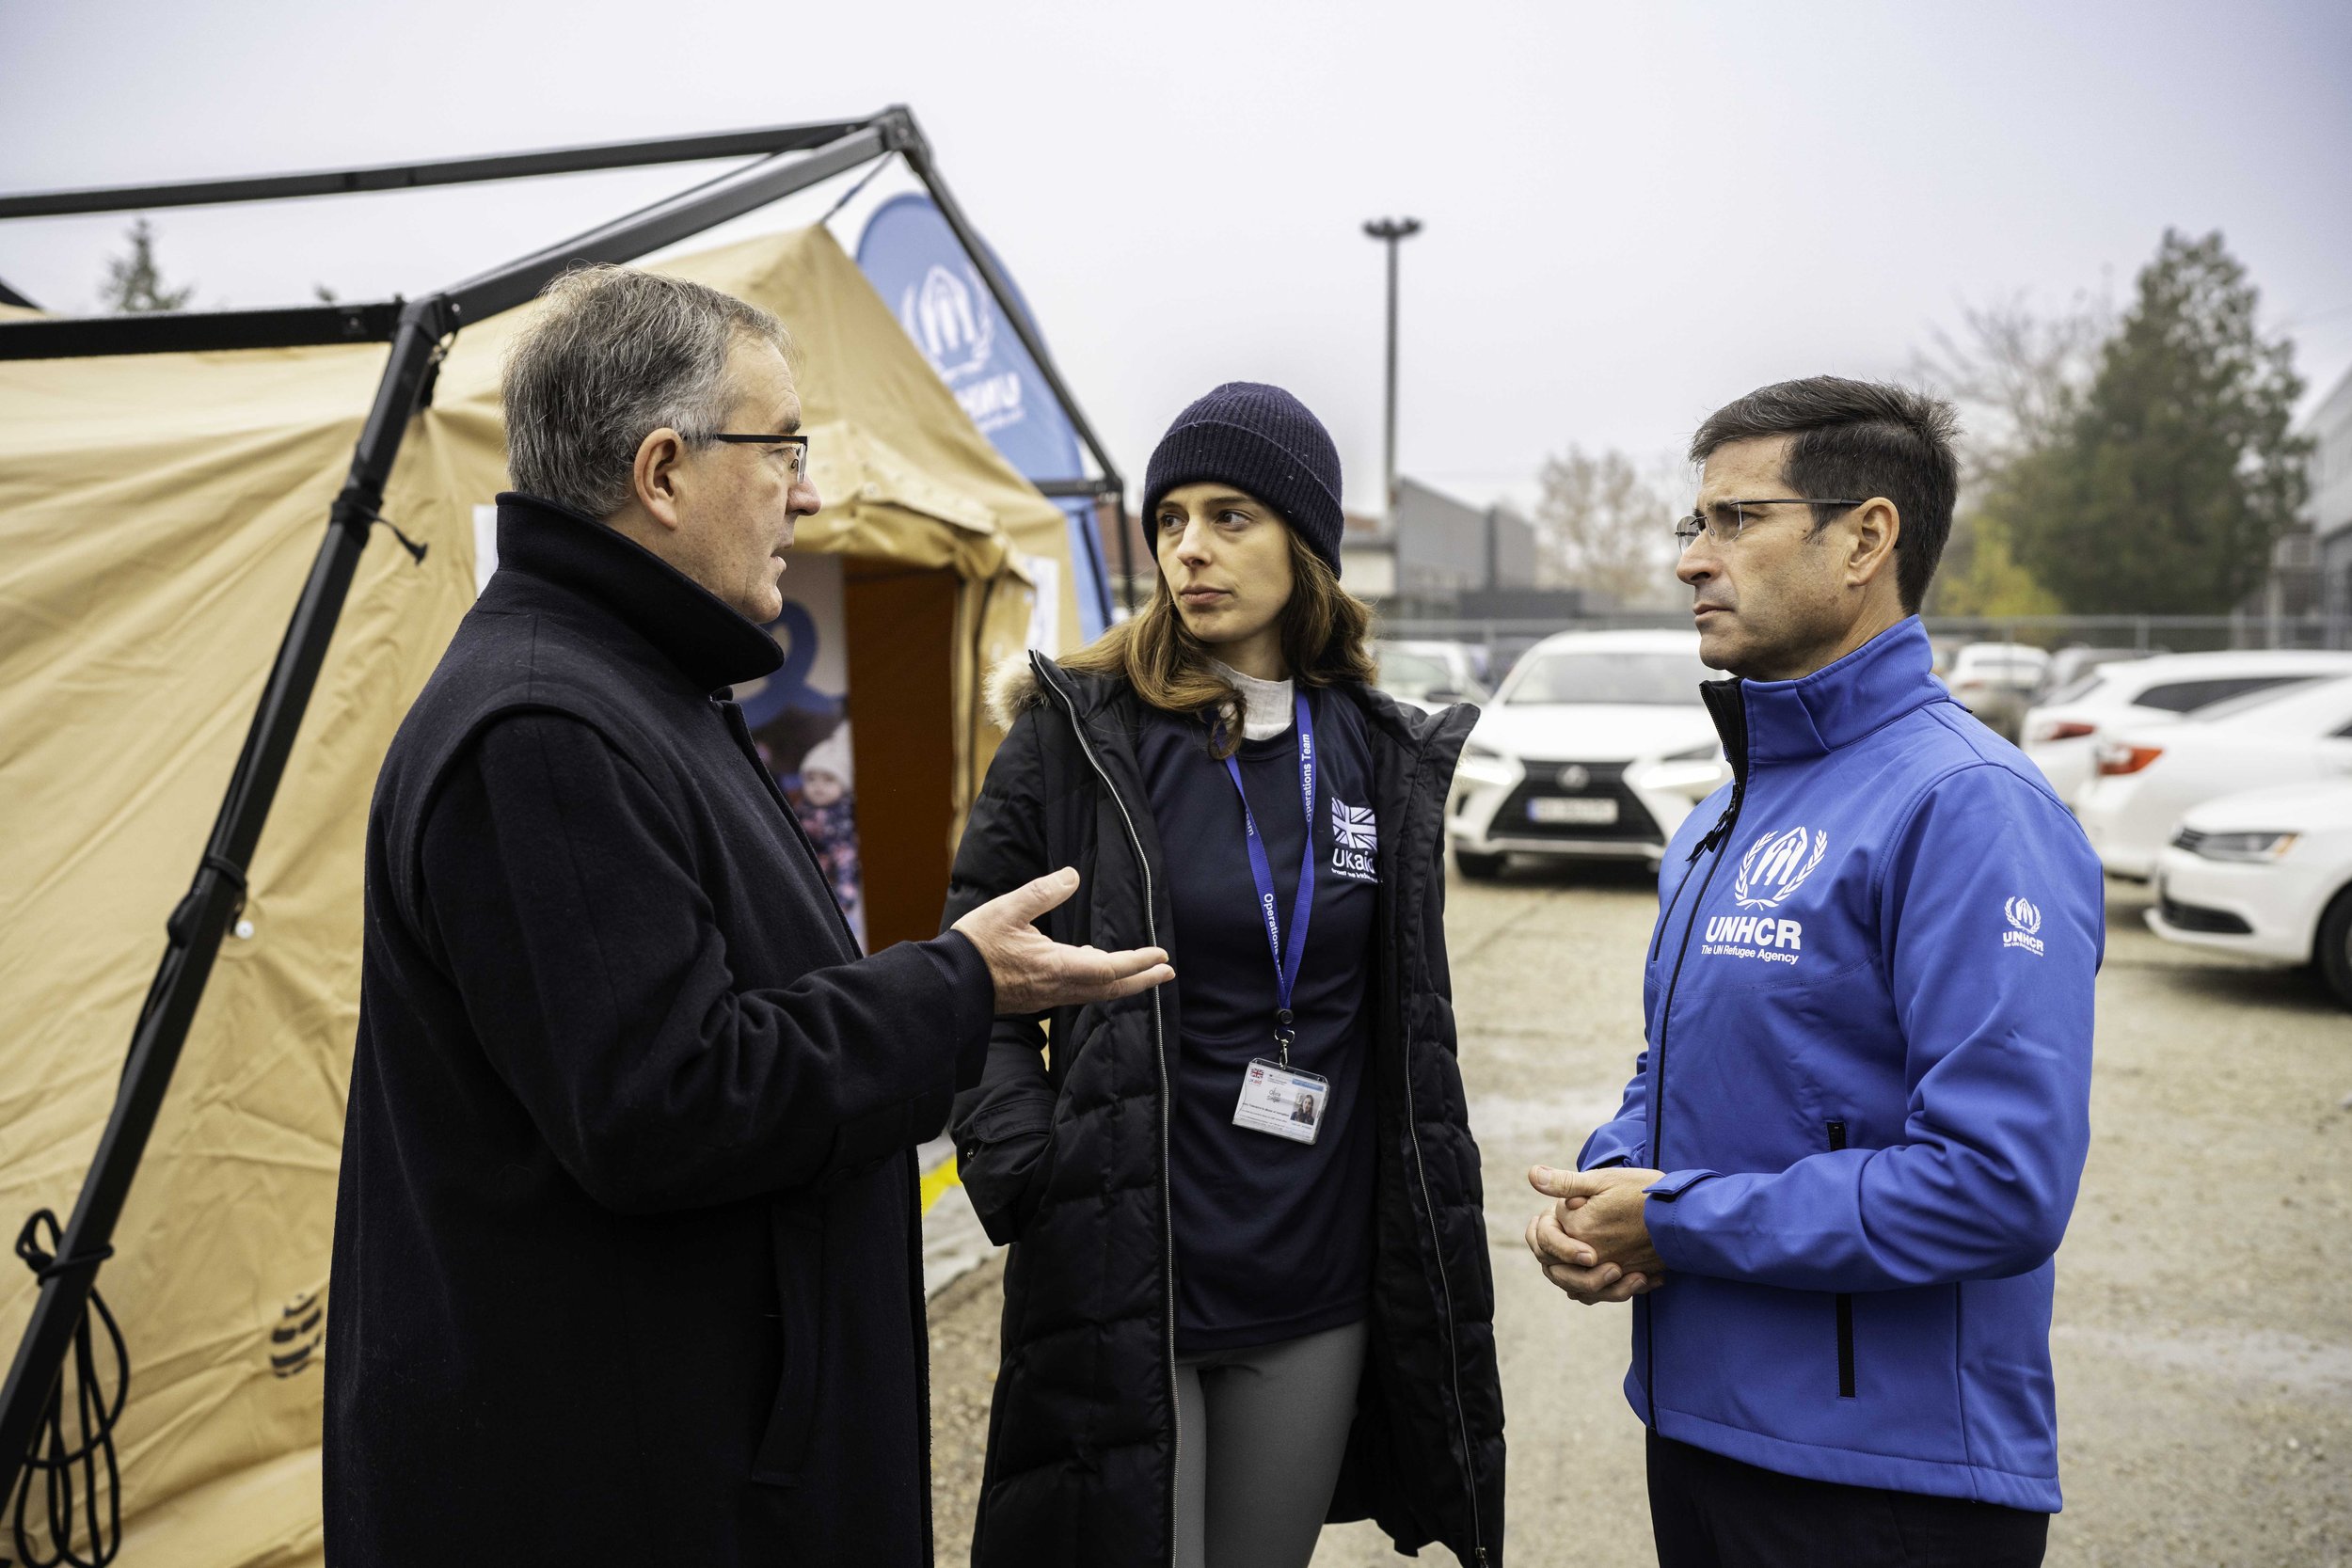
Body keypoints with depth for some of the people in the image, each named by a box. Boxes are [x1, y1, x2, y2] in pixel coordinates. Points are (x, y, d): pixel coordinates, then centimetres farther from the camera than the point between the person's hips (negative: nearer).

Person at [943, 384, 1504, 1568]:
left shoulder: (1383, 757, 5)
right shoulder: (1077, 735, -6)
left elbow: (1409, 1027, 13)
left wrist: (1431, 1254, 12)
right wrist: (1029, 1172, -16)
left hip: (1316, 1293, 4)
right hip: (1120, 1283, -3)